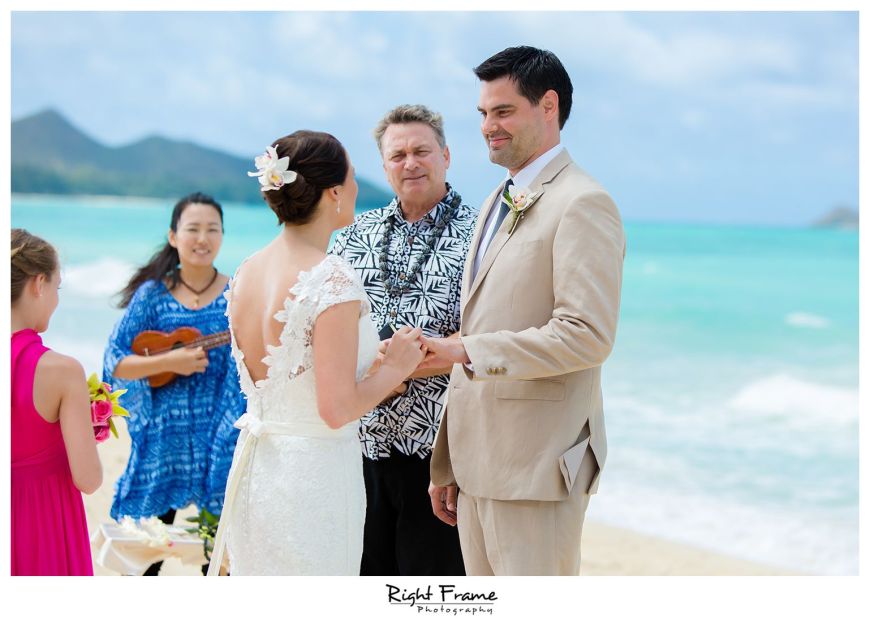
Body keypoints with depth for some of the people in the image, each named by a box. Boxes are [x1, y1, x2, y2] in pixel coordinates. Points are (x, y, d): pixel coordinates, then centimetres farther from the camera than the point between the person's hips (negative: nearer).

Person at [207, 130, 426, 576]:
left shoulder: (246, 272, 6)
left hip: (252, 472, 8)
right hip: (313, 478, -8)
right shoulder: (333, 281, -18)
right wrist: (397, 365, -4)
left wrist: (382, 358, 17)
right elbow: (337, 409, -20)